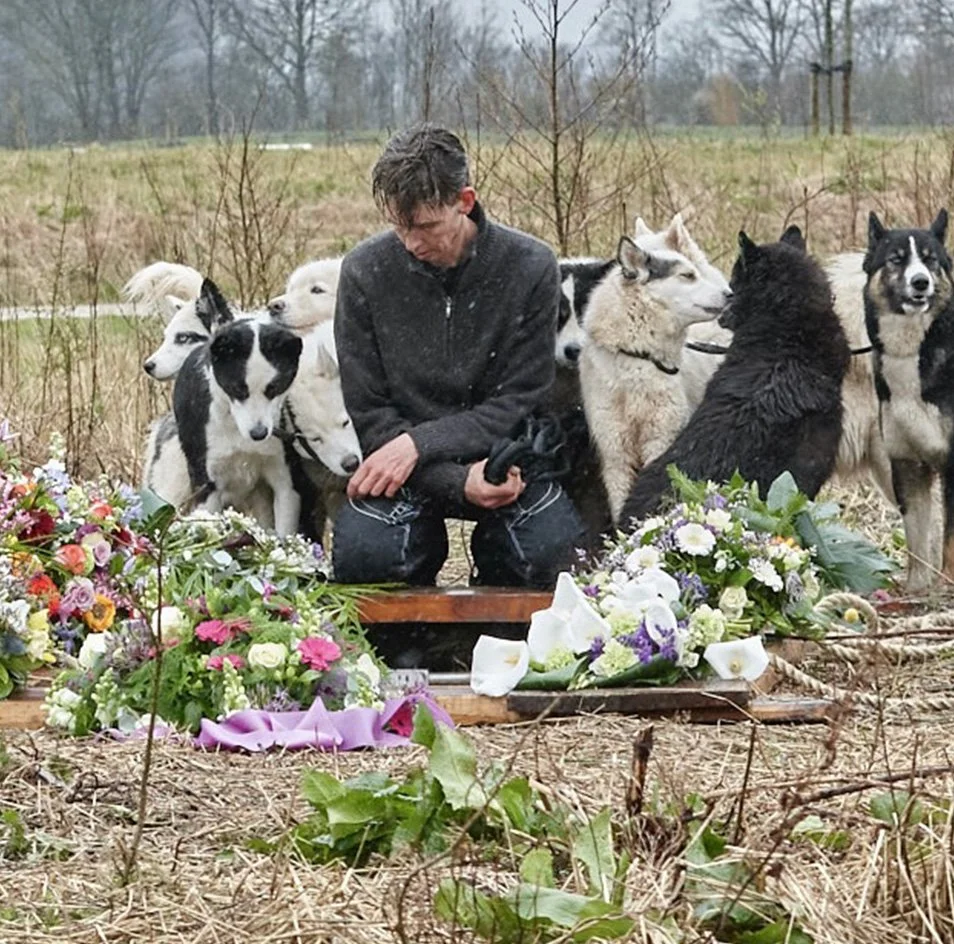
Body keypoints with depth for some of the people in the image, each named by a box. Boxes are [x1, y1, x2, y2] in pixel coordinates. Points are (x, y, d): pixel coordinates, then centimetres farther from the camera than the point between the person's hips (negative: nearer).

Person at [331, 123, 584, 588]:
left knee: (547, 555, -28)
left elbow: (519, 406, -9)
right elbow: (370, 414, -7)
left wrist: (419, 443, -23)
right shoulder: (364, 271, -8)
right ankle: (425, 545, 8)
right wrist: (458, 481, -23)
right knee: (363, 557, -30)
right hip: (408, 470, 0)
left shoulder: (529, 267, -11)